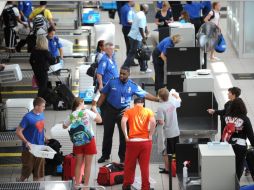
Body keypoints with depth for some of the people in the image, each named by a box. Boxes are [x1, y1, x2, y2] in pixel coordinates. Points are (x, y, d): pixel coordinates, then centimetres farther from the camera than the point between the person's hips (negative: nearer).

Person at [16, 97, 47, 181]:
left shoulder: (42, 115, 3)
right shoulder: (28, 117, -19)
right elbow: (18, 132, -17)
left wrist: (44, 137, 10)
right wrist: (26, 142, -25)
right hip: (30, 148, -6)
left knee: (39, 171, 11)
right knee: (27, 170, 6)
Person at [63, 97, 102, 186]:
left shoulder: (72, 115, -2)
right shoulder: (87, 112, -11)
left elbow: (64, 126, 10)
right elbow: (99, 120, -7)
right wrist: (95, 110, 5)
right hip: (89, 140, -3)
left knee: (78, 164, 14)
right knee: (87, 164, 5)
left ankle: (77, 184, 18)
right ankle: (86, 185, 8)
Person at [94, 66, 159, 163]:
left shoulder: (133, 86, -6)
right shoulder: (112, 82, -8)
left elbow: (145, 94, -4)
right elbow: (103, 95, 0)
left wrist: (158, 99, -11)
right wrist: (97, 107, -2)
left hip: (123, 111, 0)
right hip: (110, 110, 0)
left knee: (124, 134, 2)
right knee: (107, 133, 8)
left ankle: (123, 156, 17)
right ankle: (105, 155, 22)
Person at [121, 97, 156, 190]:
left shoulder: (129, 111, 7)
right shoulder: (148, 111, 6)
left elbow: (123, 121, -12)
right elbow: (153, 122, -12)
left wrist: (126, 136, -7)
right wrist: (150, 135, -4)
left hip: (132, 141, 0)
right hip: (145, 141, 0)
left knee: (129, 165, 12)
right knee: (145, 165, 5)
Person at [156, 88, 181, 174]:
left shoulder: (161, 108, -21)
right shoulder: (173, 103, -3)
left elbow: (161, 122, -24)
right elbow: (179, 99, 21)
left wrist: (157, 121, -2)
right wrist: (175, 94, 39)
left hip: (167, 134, -6)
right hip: (176, 132, 6)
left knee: (166, 152, 8)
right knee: (176, 152, 17)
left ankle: (167, 169, 14)